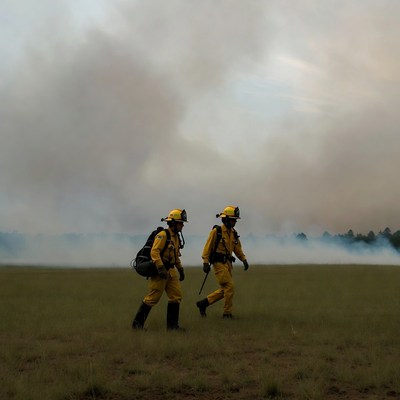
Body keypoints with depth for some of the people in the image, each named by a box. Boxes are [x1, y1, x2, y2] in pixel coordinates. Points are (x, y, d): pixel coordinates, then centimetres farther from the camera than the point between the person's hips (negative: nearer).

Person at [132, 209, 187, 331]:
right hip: (160, 272, -9)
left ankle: (172, 325, 7)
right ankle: (137, 323, 7)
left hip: (171, 271, 9)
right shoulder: (163, 235, -14)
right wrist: (161, 269, -30)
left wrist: (181, 269, 23)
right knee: (152, 298, -4)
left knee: (176, 296, 2)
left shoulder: (176, 236, 14)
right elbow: (154, 252, -23)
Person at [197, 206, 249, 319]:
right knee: (229, 286, -12)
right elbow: (208, 247, -11)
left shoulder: (233, 233, 12)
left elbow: (237, 248, 18)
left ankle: (203, 303, 19)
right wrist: (205, 263, -16)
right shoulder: (216, 231, -10)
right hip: (219, 263, -8)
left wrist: (244, 260, 6)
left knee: (224, 290, 9)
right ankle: (227, 313, -2)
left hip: (227, 263, 8)